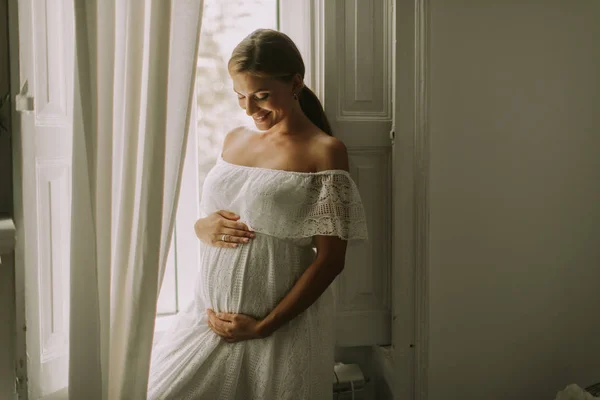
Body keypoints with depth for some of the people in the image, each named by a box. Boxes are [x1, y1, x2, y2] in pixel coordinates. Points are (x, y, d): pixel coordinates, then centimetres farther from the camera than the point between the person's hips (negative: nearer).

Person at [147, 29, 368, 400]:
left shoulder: (324, 152, -9)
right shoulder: (234, 140, 9)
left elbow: (330, 259, -11)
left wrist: (264, 326, -14)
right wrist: (202, 227, -5)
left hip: (282, 327, -5)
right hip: (211, 315, 5)